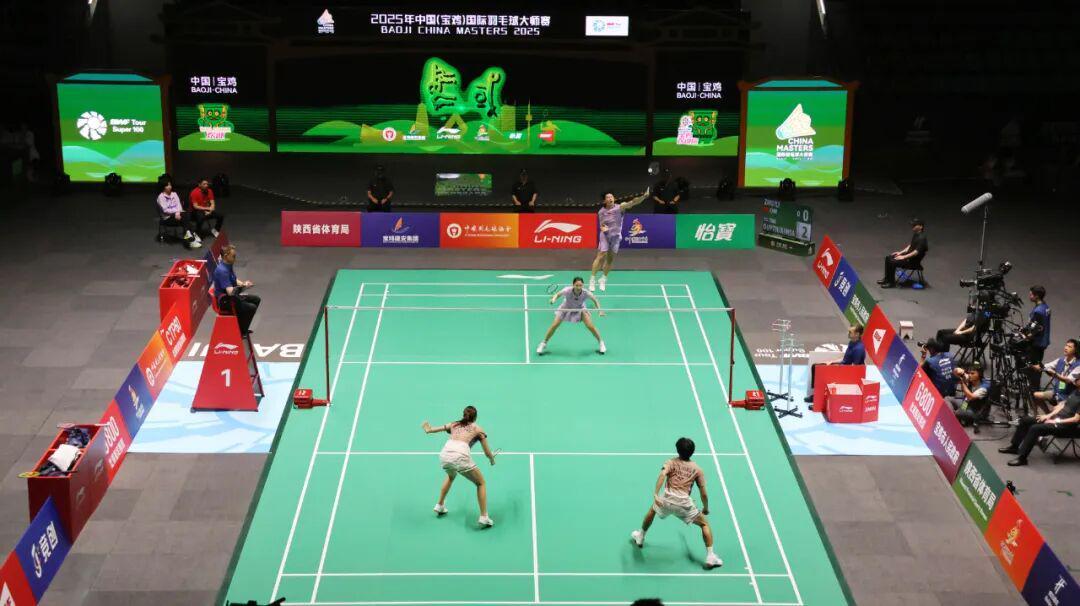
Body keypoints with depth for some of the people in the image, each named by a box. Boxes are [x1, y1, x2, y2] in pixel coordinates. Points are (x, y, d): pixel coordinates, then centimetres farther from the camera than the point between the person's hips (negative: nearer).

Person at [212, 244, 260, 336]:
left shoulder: (228, 266, 3)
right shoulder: (222, 270, -28)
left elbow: (235, 281, 17)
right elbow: (230, 292, -33)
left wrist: (243, 283, -4)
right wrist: (243, 286, -18)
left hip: (231, 297, 10)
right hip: (224, 302, -10)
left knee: (256, 299, 16)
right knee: (251, 308, -20)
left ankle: (242, 327, 24)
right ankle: (240, 332, -1)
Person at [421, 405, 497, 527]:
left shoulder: (454, 425, 27)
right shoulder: (478, 429, 18)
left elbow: (430, 429, 38)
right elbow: (487, 453, 19)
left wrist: (428, 430, 60)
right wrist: (492, 460, 40)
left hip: (445, 454, 5)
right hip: (461, 457, -4)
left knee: (451, 476, 40)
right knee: (481, 483, 16)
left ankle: (440, 506, 45)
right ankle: (484, 517, 7)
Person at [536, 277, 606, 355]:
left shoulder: (586, 293, -35)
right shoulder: (568, 291, -38)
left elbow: (595, 300, -15)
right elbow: (558, 294, -18)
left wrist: (599, 309, -30)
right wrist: (553, 300, -39)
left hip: (580, 309, 0)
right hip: (566, 308, 0)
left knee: (590, 326, -12)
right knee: (554, 325, -7)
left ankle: (601, 343, 14)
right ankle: (543, 344, 15)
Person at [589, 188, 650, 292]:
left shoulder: (620, 207, -9)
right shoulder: (601, 212, -3)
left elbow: (632, 203, -23)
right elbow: (601, 225, 5)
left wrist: (644, 197, -37)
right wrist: (602, 228, -21)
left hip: (616, 236, 1)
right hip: (605, 236, -1)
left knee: (610, 259, 7)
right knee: (601, 256, -9)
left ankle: (603, 279, 25)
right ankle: (592, 279, 0)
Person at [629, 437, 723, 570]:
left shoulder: (671, 462, 13)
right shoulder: (697, 469, 15)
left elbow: (662, 475, -9)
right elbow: (703, 493, 11)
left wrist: (655, 494, -19)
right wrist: (706, 508, 29)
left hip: (667, 499, 1)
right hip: (684, 503, -1)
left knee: (652, 510, 35)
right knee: (705, 524, 17)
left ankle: (640, 537, 50)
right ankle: (710, 557, 7)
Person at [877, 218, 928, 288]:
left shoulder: (921, 238, -23)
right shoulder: (915, 234, 7)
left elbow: (916, 252, -26)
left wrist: (903, 257, -23)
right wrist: (901, 252, 7)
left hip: (914, 260, -10)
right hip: (909, 254, 10)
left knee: (892, 262, -22)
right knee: (888, 257, 7)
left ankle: (892, 283, -9)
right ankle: (887, 279, 15)